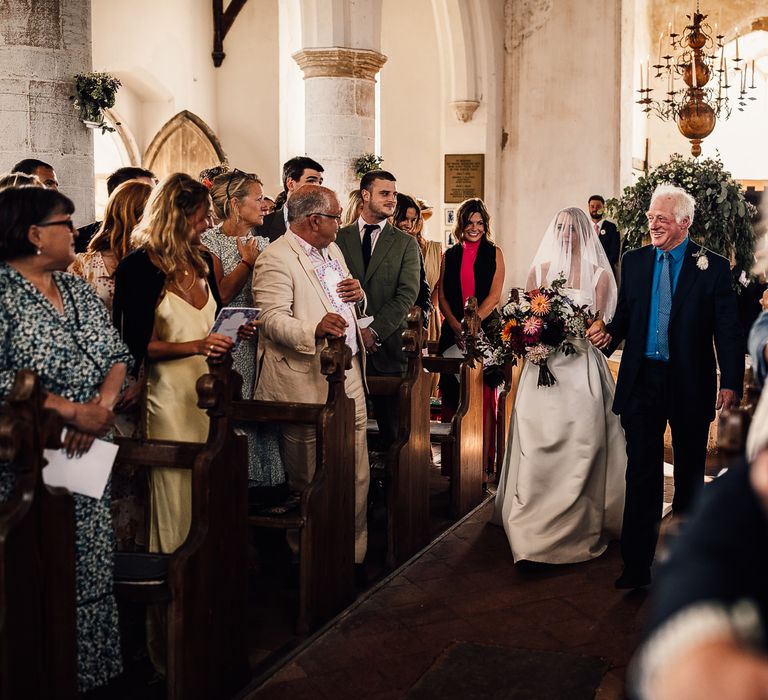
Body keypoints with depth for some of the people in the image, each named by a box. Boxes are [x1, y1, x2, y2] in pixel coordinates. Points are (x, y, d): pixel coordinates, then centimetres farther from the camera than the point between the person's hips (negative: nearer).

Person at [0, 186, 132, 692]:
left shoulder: (77, 289, 12)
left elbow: (117, 355, 9)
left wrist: (103, 406, -10)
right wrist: (74, 412, -19)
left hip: (90, 454, 7)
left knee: (92, 568, 10)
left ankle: (94, 667, 22)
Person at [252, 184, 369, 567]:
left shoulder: (333, 250, 17)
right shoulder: (276, 259, -12)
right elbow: (273, 320, -20)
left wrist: (357, 292, 4)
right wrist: (315, 329, -38)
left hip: (349, 377, 8)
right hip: (308, 386, -8)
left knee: (357, 477, 11)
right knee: (311, 482, 4)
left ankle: (352, 555, 23)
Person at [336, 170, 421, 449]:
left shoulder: (405, 243, 7)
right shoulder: (340, 237, 8)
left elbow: (408, 293, -4)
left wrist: (374, 331, -13)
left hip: (388, 345, 0)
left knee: (392, 427, 2)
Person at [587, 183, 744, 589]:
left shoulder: (712, 267, -4)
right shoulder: (633, 262, 5)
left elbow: (728, 331, -6)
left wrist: (731, 382, -14)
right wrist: (610, 333, -12)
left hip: (690, 385, -2)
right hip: (642, 381, 2)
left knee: (690, 472, 14)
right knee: (642, 473, 4)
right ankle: (637, 564, 10)